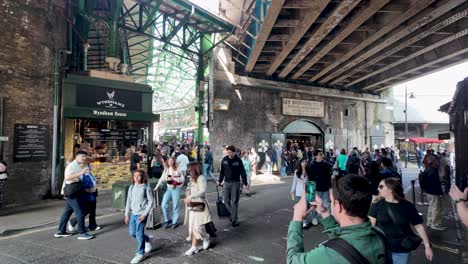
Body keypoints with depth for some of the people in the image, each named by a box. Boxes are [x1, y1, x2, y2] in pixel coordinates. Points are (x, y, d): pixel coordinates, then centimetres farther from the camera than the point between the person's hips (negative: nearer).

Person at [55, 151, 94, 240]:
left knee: (67, 212, 17)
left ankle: (61, 231, 28)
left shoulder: (77, 166, 15)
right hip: (71, 192, -10)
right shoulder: (72, 165, -15)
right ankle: (82, 233, -4)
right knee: (80, 212, -8)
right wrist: (81, 173, -35)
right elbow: (67, 177, -30)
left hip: (73, 192, 10)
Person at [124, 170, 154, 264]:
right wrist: (127, 214, 9)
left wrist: (144, 214, -14)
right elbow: (129, 201, 10)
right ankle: (147, 240, 38)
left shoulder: (146, 187, -11)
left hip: (141, 214, -6)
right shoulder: (131, 187, 4)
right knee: (132, 233, 13)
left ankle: (140, 254, 15)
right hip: (133, 213, 6)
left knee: (139, 234, -4)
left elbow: (151, 201, -10)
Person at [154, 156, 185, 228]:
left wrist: (174, 178, -17)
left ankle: (175, 222, 18)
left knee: (175, 205, 2)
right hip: (169, 189, 5)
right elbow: (162, 179, 8)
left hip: (176, 188, -4)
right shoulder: (166, 170, 7)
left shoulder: (177, 170, -7)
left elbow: (183, 179, -8)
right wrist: (157, 187, 1)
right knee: (163, 204, -2)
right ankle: (167, 220, 16)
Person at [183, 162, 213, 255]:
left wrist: (190, 197, -28)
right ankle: (194, 246, 18)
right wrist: (187, 199, 2)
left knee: (197, 227, -7)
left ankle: (206, 237, 22)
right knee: (192, 227, 9)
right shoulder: (192, 179, 13)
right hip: (191, 206, 8)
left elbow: (202, 191, -24)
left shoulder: (201, 179, -12)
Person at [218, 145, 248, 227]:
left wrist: (245, 183, -7)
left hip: (236, 183, -3)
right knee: (226, 200, 5)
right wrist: (220, 181, 11)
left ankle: (234, 220, 8)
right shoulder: (224, 160, 1)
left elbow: (242, 172, -4)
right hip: (226, 182, 3)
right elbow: (222, 171, 10)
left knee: (234, 201, -1)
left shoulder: (238, 160, -7)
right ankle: (232, 213, 29)